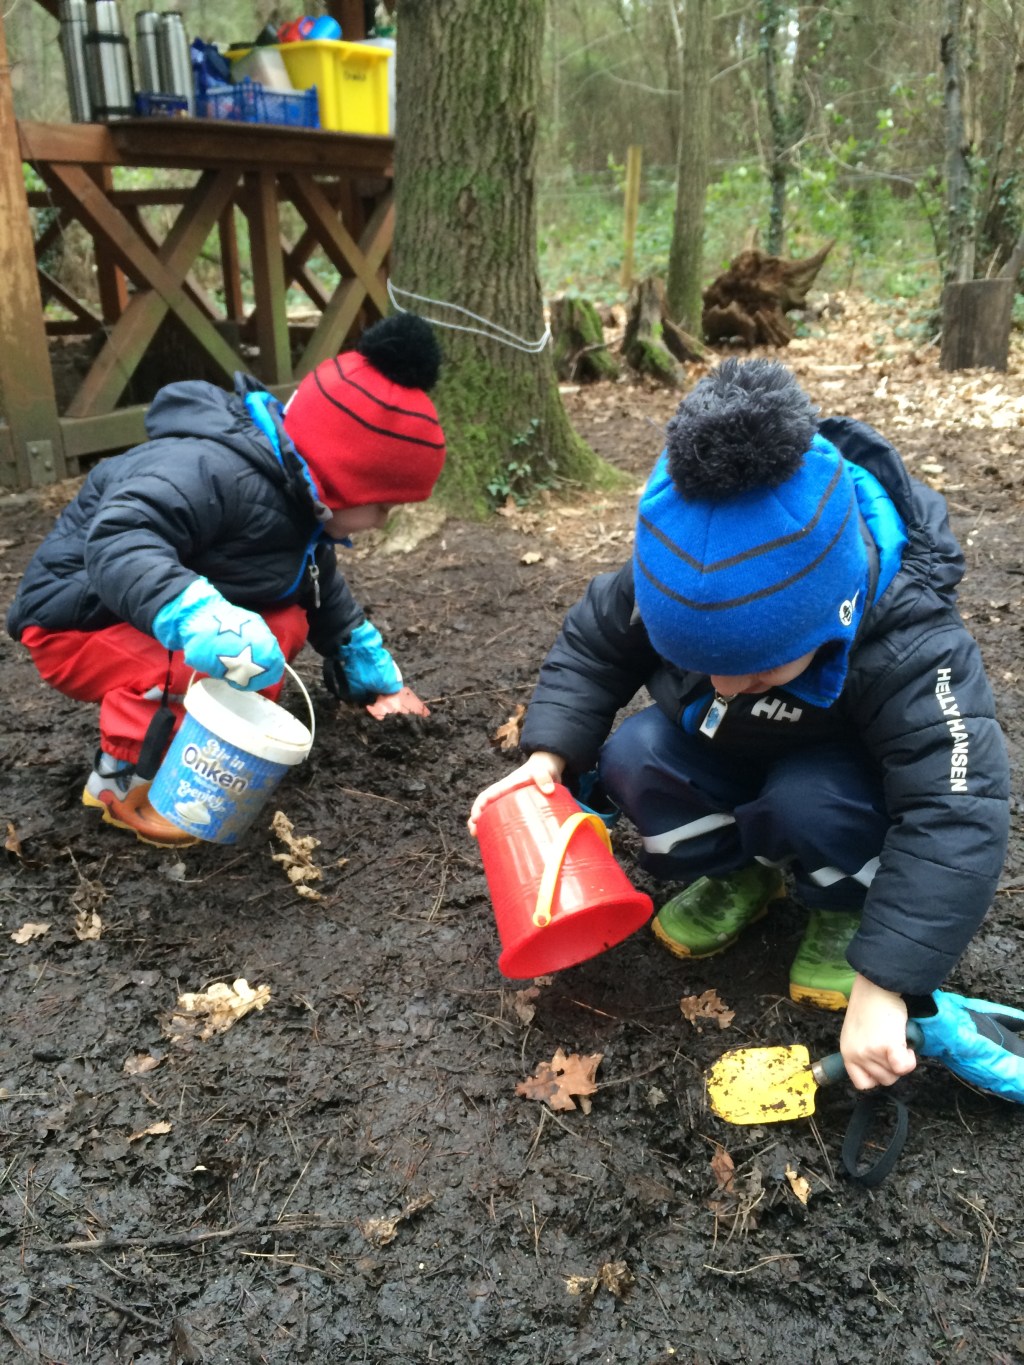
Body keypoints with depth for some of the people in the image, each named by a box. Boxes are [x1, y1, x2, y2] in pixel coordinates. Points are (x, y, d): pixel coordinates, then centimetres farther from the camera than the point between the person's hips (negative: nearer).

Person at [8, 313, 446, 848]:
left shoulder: (300, 502, 1)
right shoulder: (214, 471, -32)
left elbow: (325, 594, 16)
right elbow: (115, 540, -45)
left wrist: (375, 673, 20)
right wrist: (194, 615, -59)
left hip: (158, 625, 9)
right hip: (78, 623, -9)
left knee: (286, 622, -6)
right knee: (208, 664, -33)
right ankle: (124, 779, -11)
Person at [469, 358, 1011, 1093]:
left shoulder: (907, 640, -40)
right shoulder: (666, 580, -28)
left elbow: (955, 819, -43)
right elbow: (592, 646, -9)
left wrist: (881, 987, -46)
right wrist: (549, 754, -24)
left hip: (846, 774, -4)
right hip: (729, 756, 4)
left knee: (809, 807, -37)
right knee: (631, 759, -24)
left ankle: (847, 908, -2)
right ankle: (742, 872, 3)